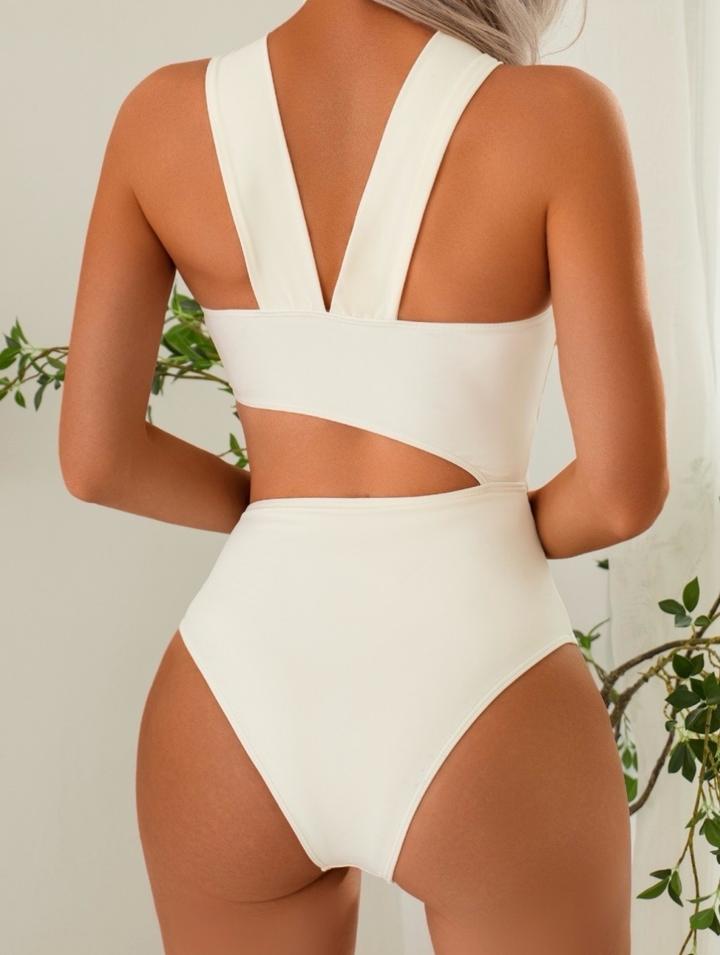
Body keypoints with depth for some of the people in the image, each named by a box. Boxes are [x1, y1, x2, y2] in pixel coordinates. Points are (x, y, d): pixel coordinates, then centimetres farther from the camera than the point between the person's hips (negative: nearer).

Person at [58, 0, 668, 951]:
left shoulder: (165, 112, -2)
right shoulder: (556, 115, -10)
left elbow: (96, 457, 0)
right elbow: (624, 489, -11)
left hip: (241, 695, 3)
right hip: (473, 690, -3)